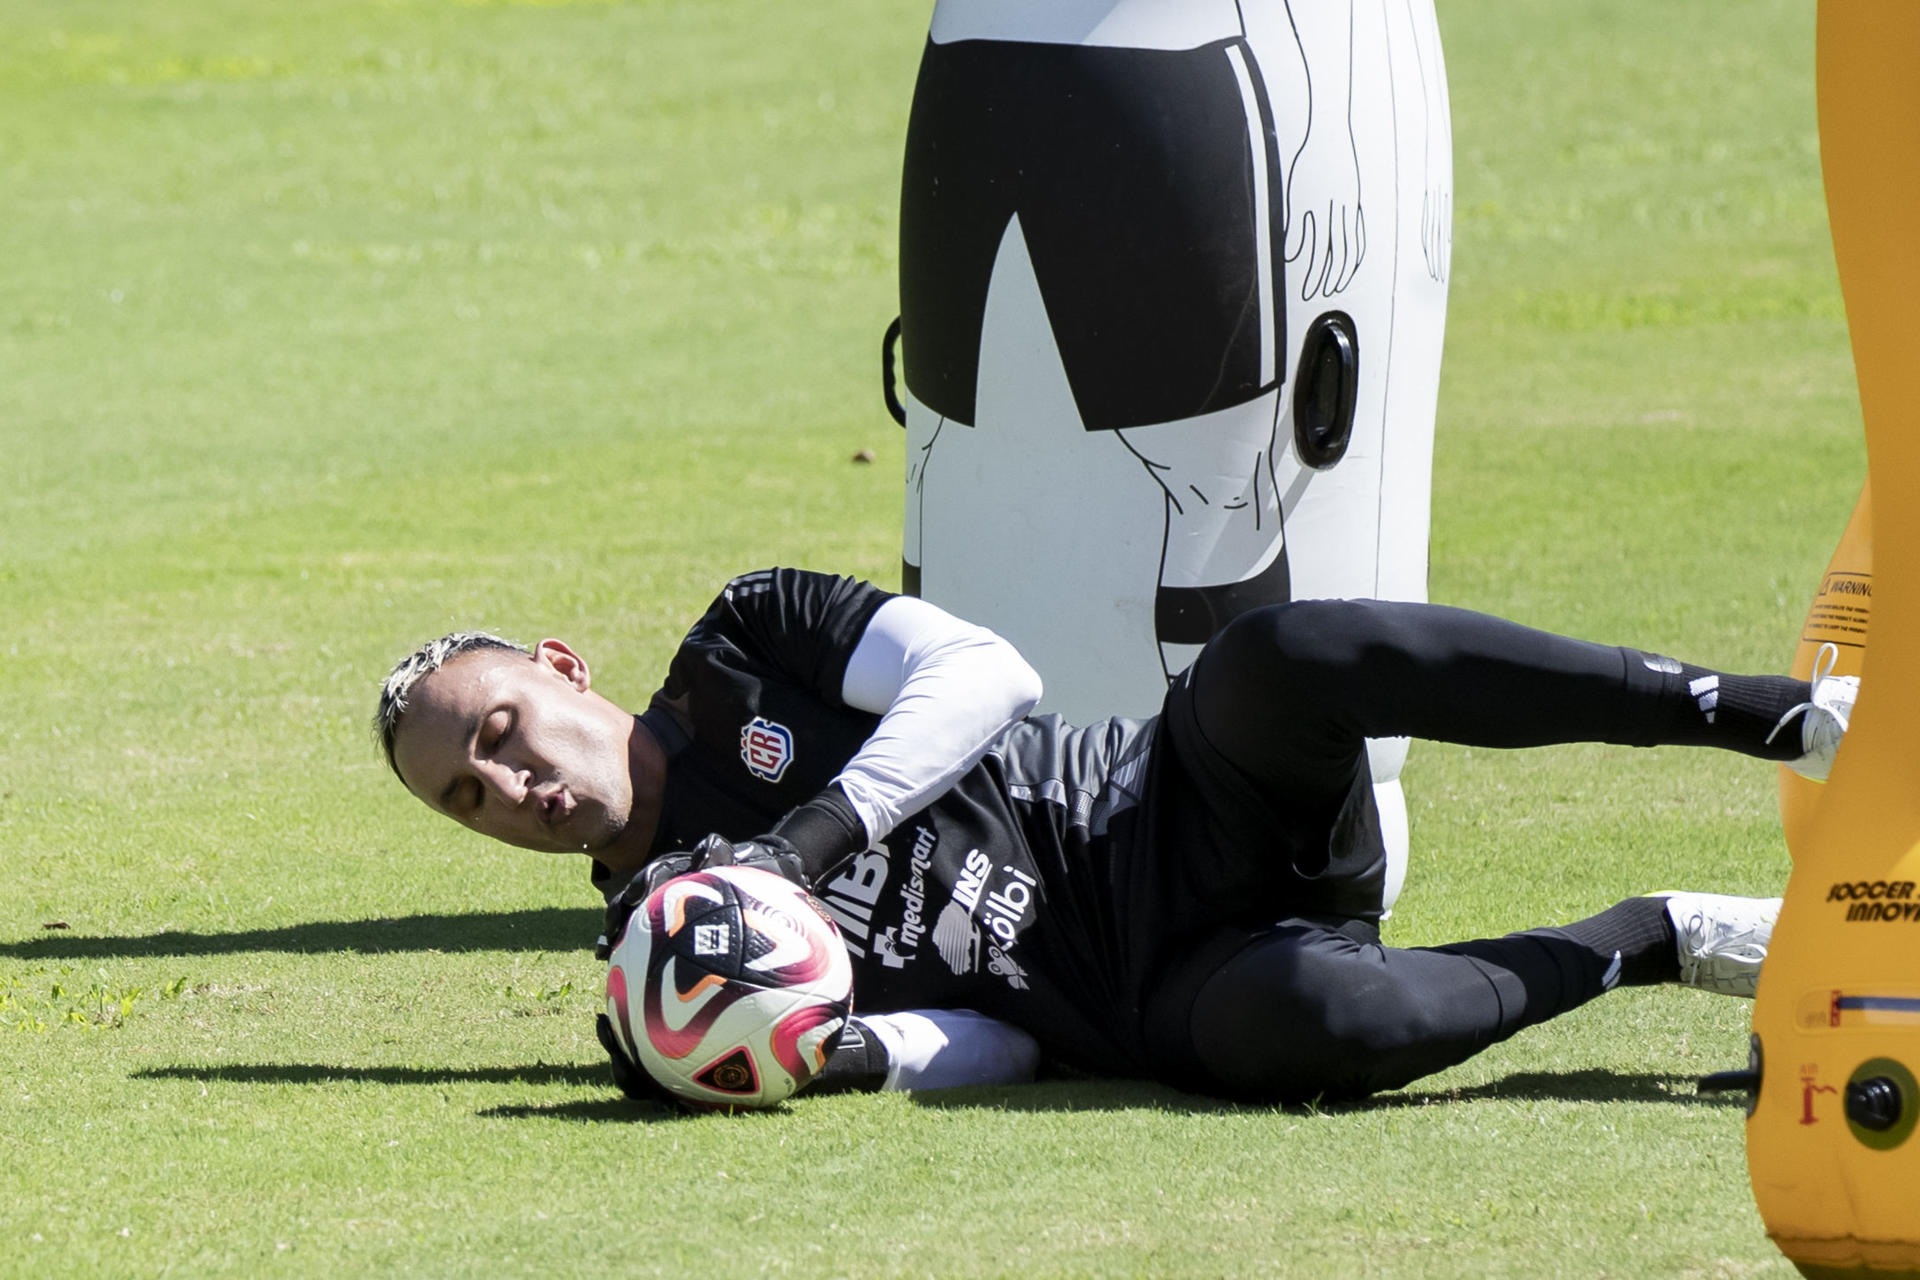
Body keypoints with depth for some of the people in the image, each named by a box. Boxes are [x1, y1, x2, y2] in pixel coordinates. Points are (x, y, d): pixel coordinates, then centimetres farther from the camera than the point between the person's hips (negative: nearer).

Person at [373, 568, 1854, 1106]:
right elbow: (989, 1044, 3)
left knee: (1285, 652, -34)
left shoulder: (751, 641, 10)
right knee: (1297, 1019, -38)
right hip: (1161, 997, 0)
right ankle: (1663, 939, -15)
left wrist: (809, 840, -15)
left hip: (1169, 805, 0)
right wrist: (842, 1046, -20)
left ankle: (1788, 716, -28)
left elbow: (986, 676, -6)